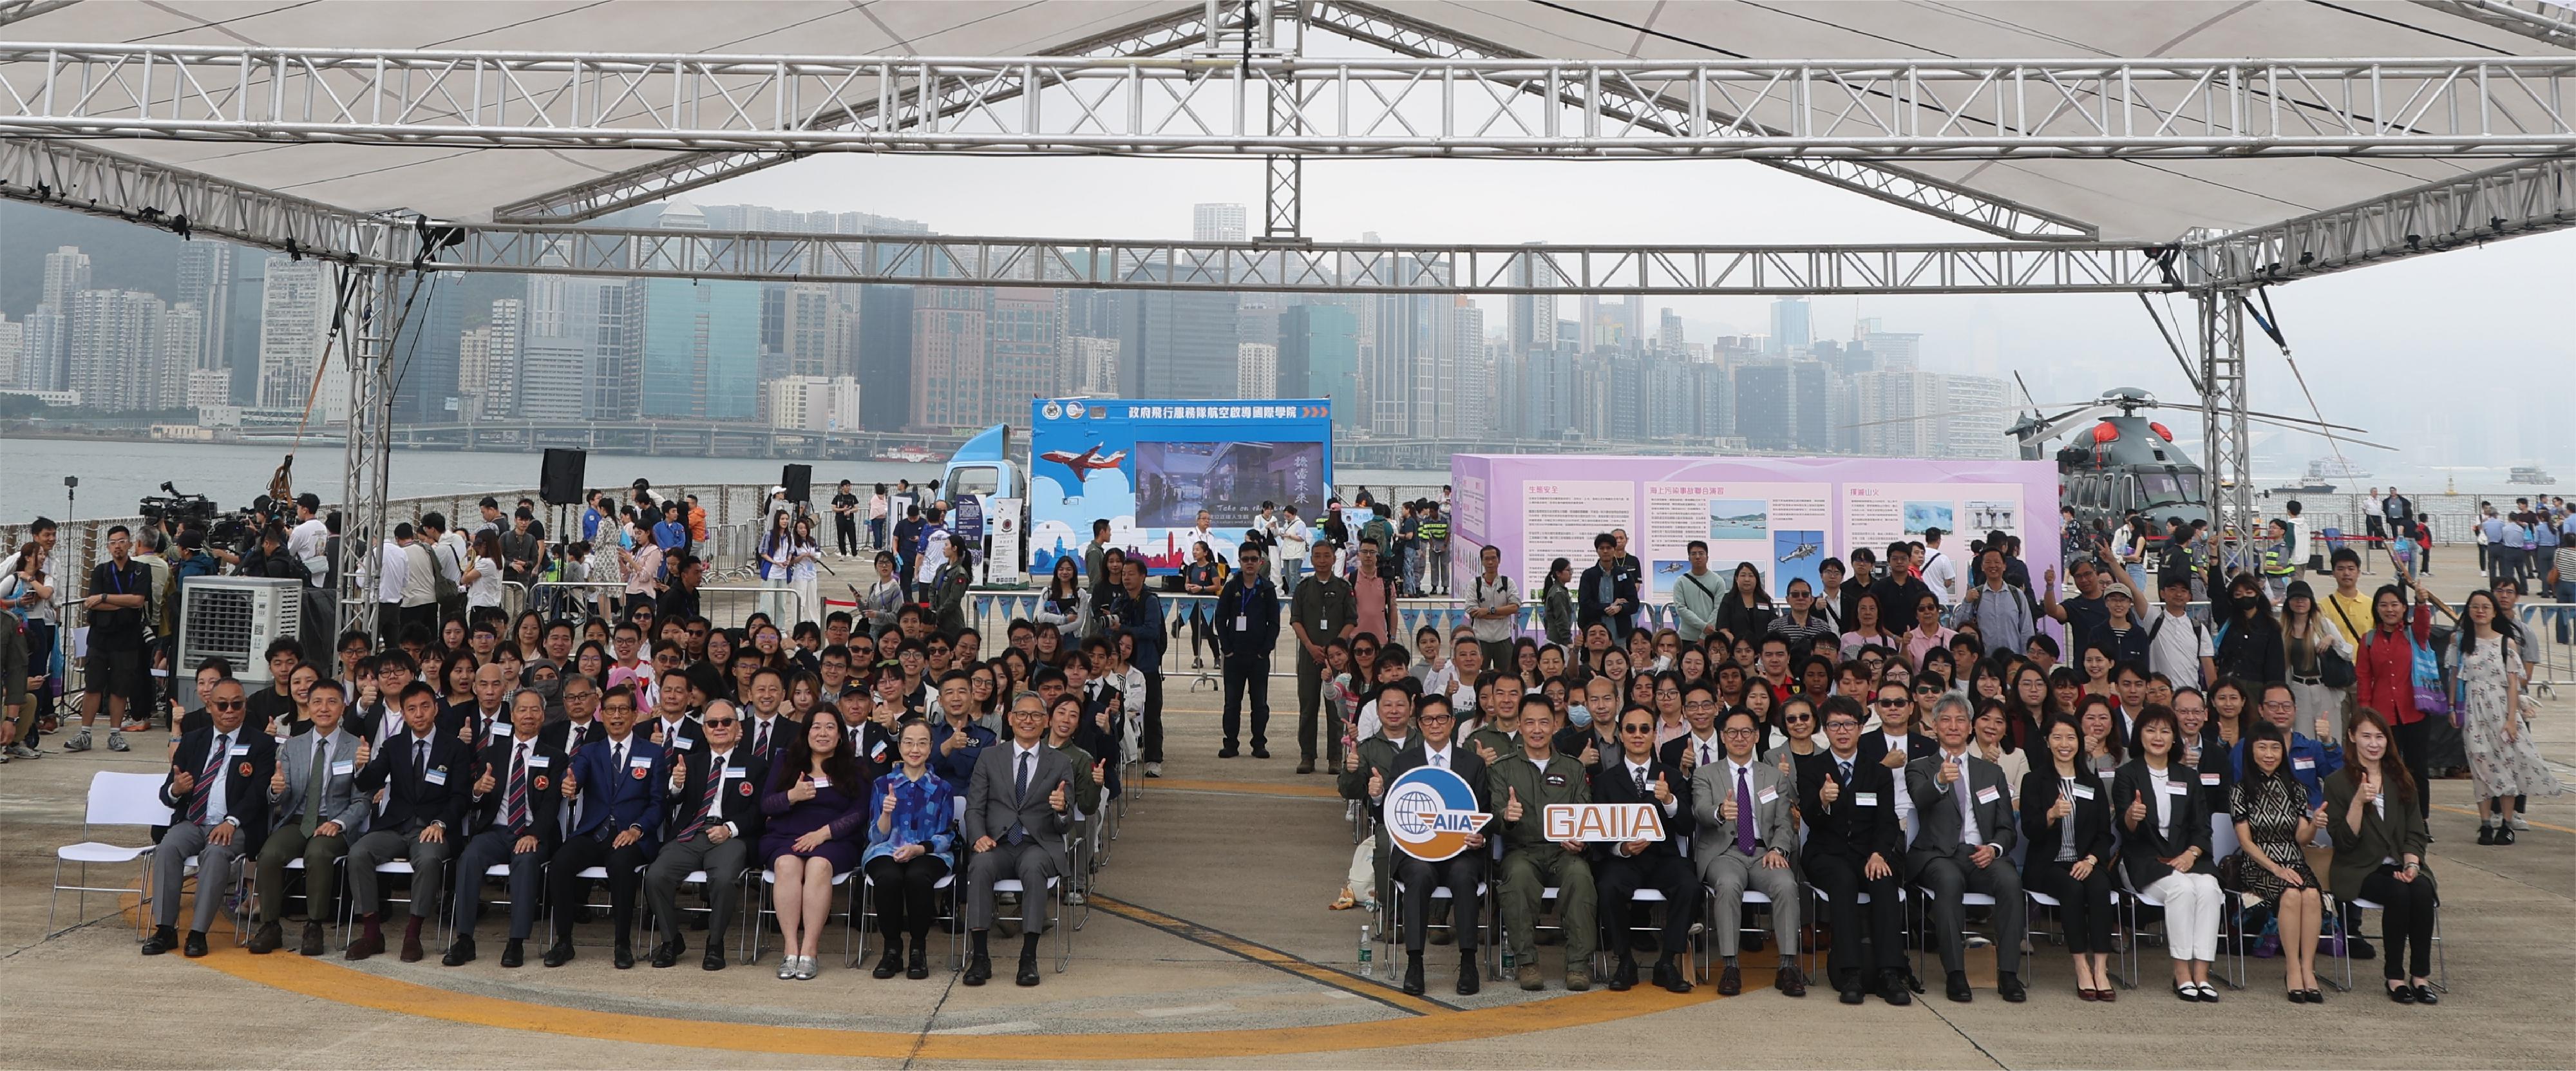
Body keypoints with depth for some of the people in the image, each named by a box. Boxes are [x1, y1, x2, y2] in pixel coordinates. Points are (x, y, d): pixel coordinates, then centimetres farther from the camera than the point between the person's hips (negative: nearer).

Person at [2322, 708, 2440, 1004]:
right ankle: (2394, 977, -20)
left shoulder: (2401, 779, 14)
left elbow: (2416, 833, 10)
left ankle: (2420, 976, -21)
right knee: (2398, 893, -32)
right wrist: (2358, 802, -21)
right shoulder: (2338, 783, 0)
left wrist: (2411, 864, -9)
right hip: (2359, 871, -4)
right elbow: (2343, 841, -8)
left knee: (2422, 889, -29)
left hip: (2400, 866, 4)